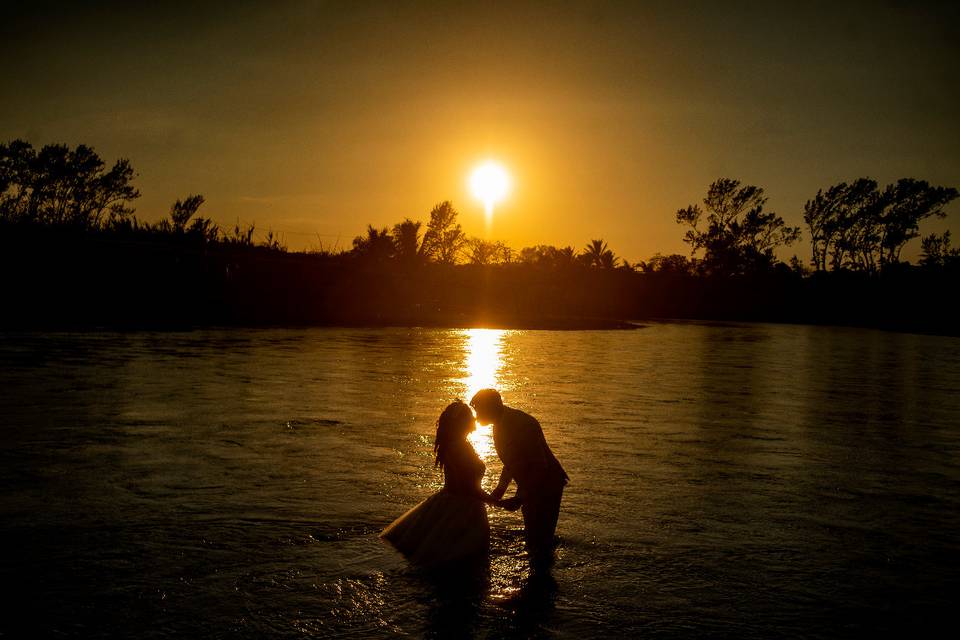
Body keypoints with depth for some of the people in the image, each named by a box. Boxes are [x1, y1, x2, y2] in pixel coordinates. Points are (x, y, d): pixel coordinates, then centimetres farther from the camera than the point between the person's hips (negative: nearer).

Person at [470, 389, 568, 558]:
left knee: (539, 540, -8)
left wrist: (519, 499, -31)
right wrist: (500, 489, 9)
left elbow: (540, 466, -30)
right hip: (532, 487, 10)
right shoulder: (501, 426, 6)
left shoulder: (521, 424, -26)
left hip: (547, 485, -10)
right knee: (532, 536, 18)